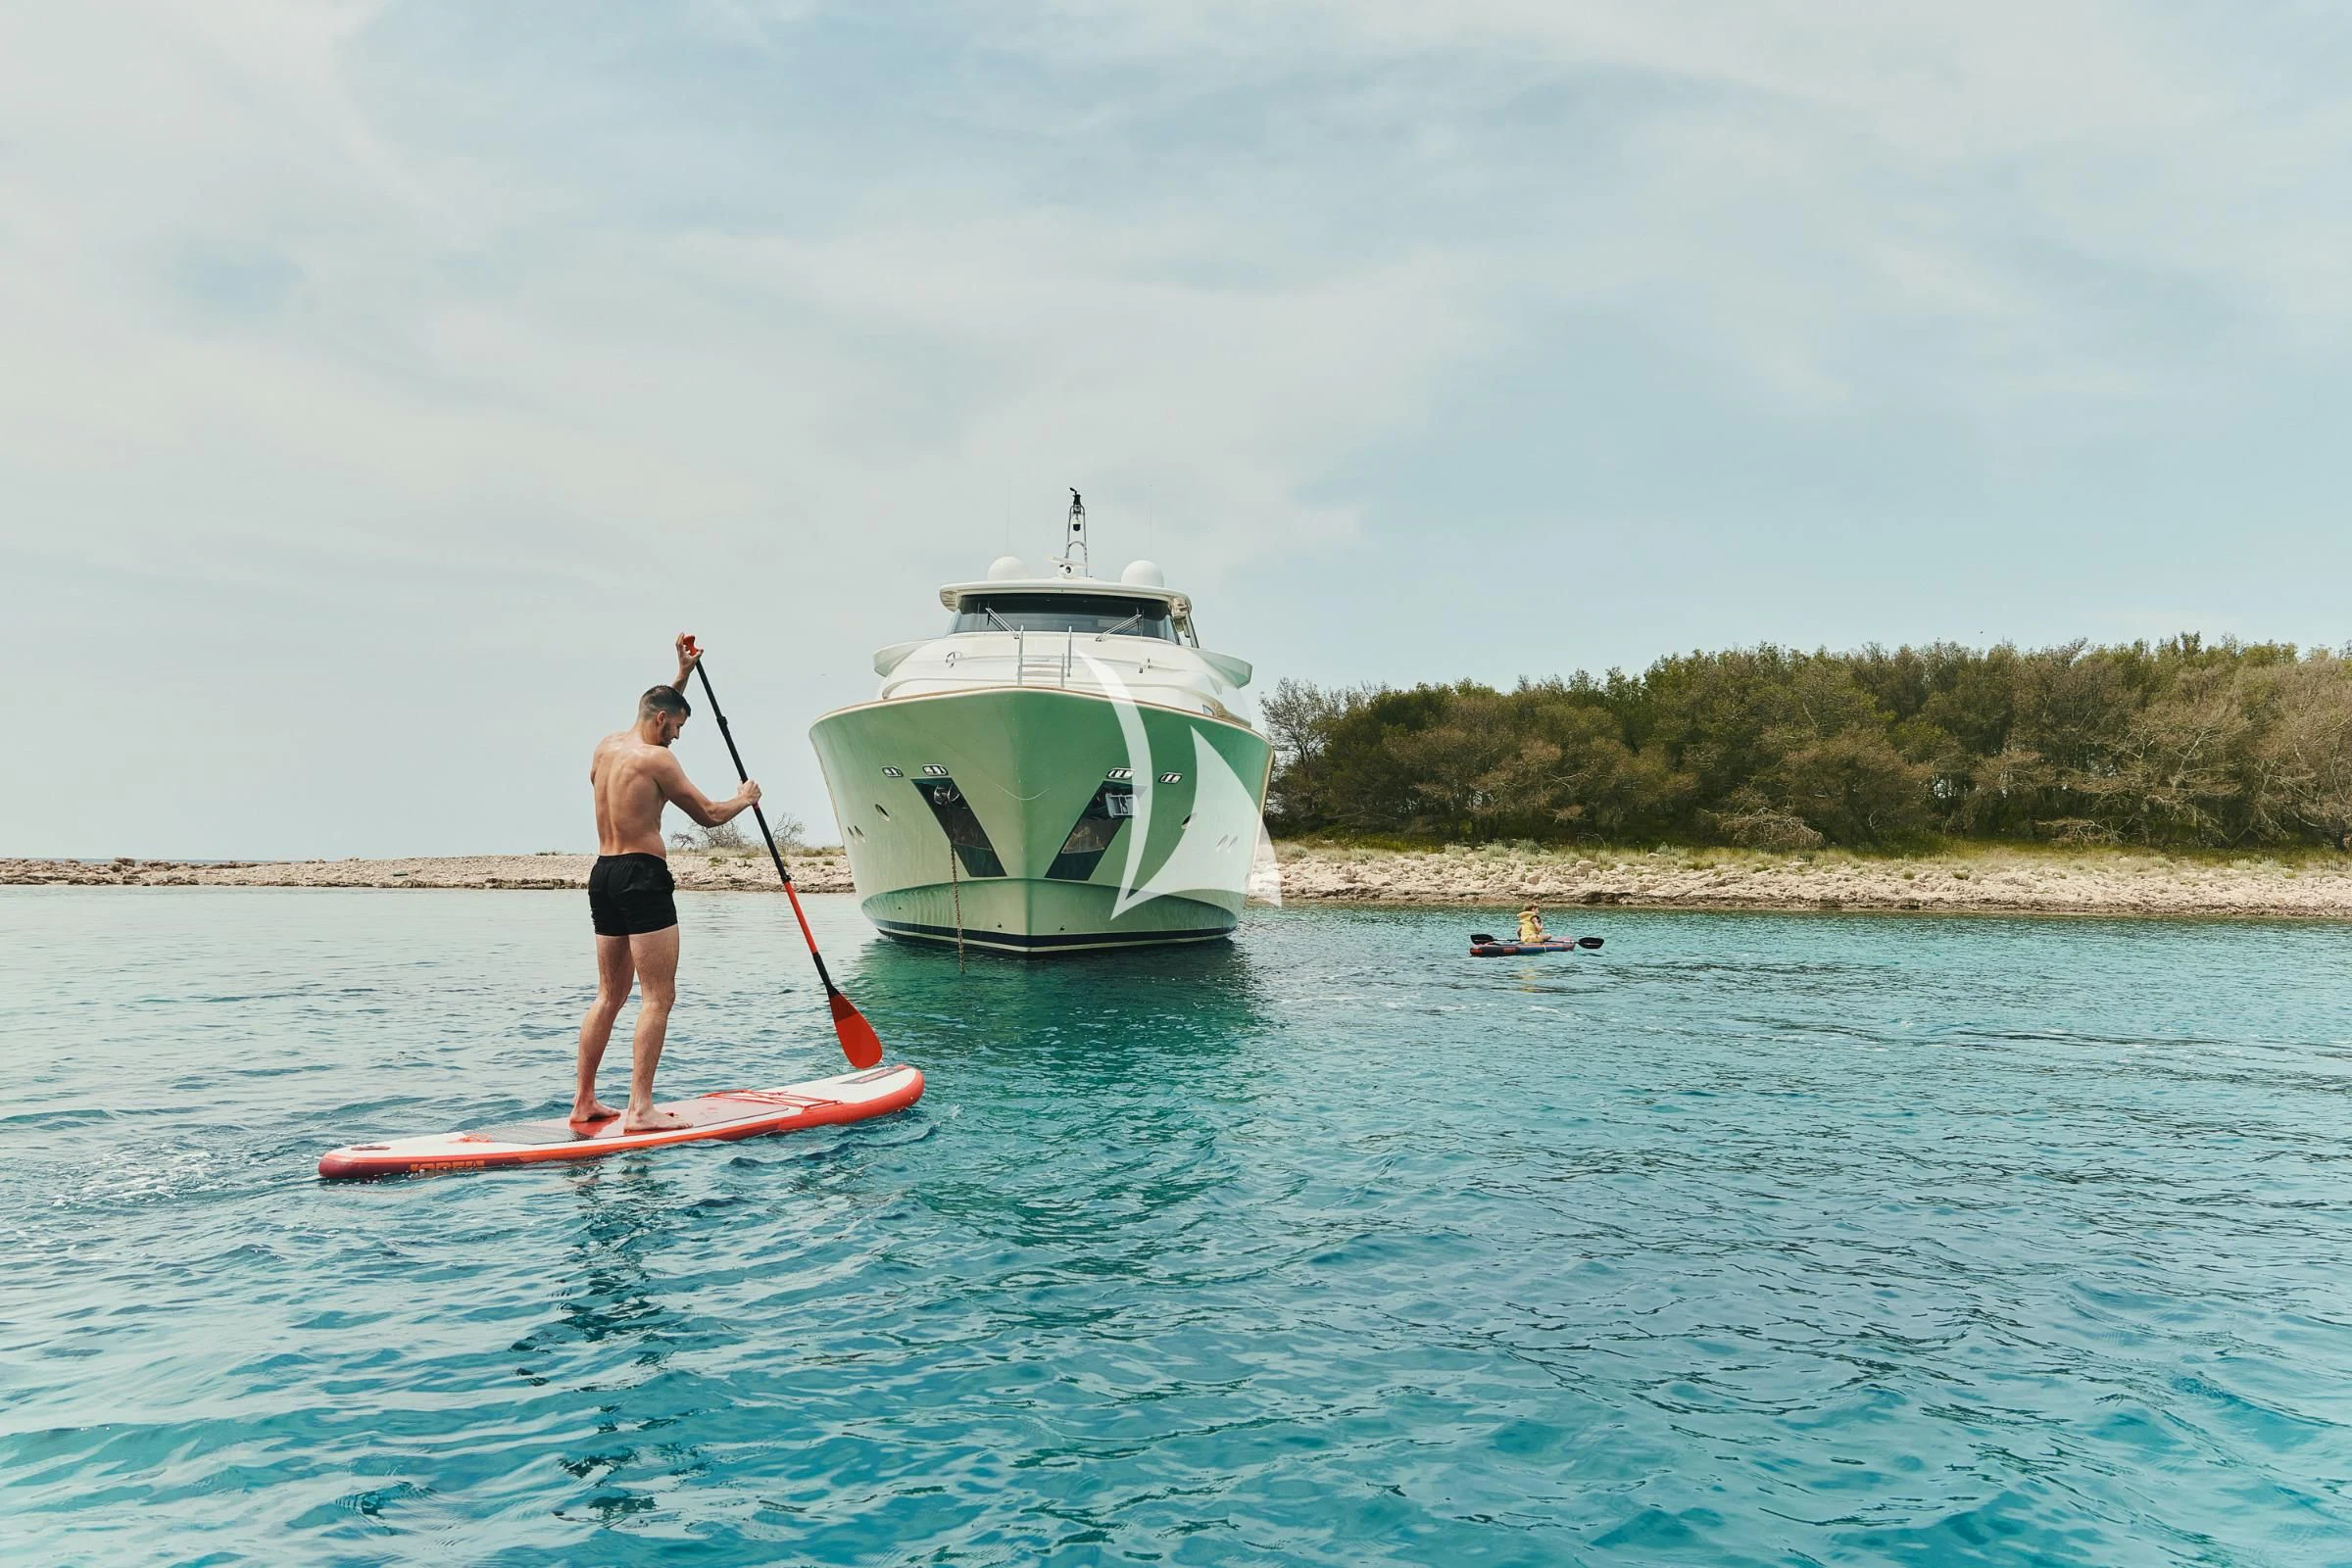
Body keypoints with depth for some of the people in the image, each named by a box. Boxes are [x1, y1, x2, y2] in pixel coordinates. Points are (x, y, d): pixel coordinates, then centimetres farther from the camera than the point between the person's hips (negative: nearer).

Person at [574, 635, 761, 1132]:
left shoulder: (607, 745, 13)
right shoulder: (656, 758, -10)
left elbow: (658, 711, 35)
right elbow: (708, 814, -4)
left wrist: (683, 675, 37)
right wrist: (744, 798, 14)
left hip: (602, 874, 9)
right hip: (642, 875, -9)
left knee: (610, 995, 16)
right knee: (658, 997, -7)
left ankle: (584, 1100, 19)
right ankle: (640, 1109, -11)